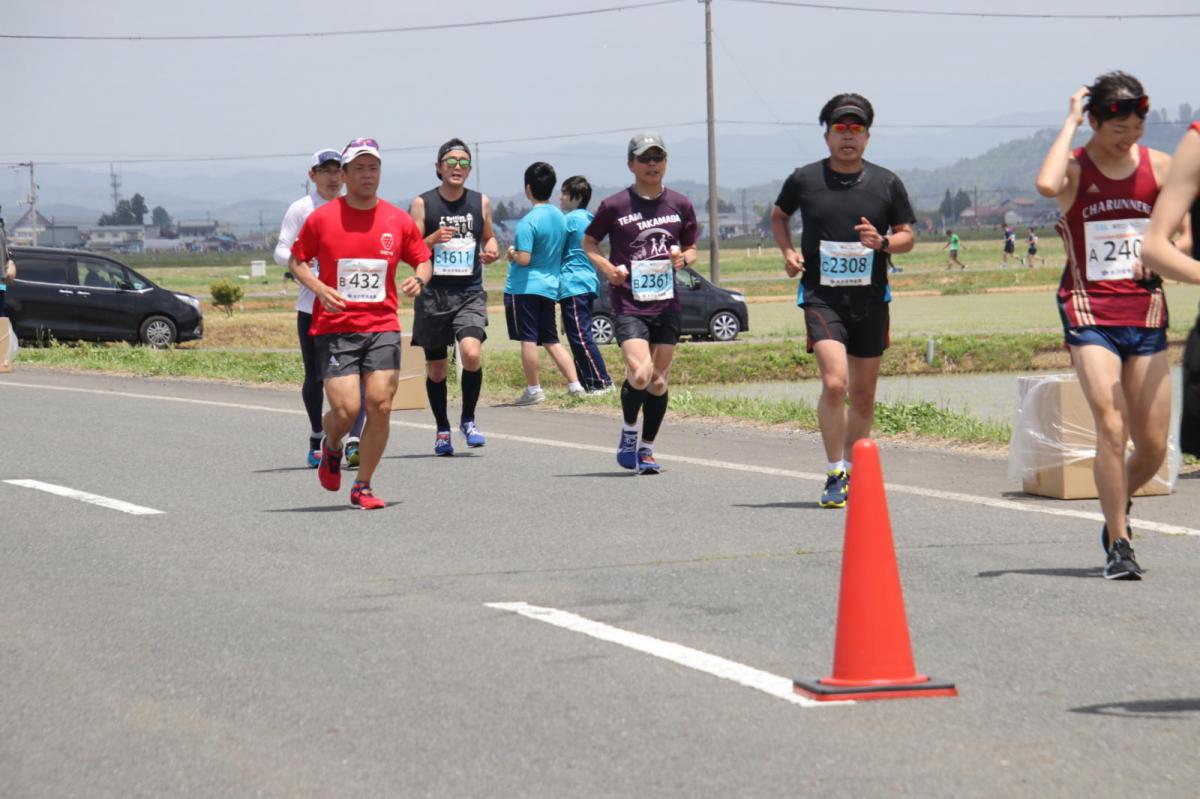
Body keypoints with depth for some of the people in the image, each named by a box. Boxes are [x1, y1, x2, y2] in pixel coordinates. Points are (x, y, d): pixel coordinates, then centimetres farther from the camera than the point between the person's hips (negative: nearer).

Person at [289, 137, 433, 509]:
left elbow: (424, 261, 14)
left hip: (383, 327, 2)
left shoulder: (398, 220, 4)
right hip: (335, 328, -2)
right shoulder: (321, 218, -1)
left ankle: (363, 486, 7)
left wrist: (419, 279, -9)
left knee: (380, 406, -9)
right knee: (345, 411, -11)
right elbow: (297, 260, 9)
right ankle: (331, 447, 26)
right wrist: (319, 288, -9)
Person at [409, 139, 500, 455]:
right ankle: (442, 430, 26)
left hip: (470, 293, 1)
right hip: (433, 294, 0)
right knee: (435, 367, 7)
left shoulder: (480, 202, 7)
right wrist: (433, 239, -20)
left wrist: (491, 250, 0)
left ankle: (468, 420, -1)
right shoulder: (423, 203, -1)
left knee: (472, 353, -21)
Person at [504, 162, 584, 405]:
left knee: (527, 339, 0)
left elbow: (524, 259, -22)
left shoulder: (528, 221, -17)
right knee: (551, 340, 13)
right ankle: (574, 384, 7)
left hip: (524, 287, -7)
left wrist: (512, 253, 0)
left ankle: (533, 390, 2)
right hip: (550, 286, 7)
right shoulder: (560, 217, 7)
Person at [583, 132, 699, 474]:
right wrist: (607, 268, -8)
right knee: (640, 373, -19)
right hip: (629, 303, -4)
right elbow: (588, 242, 10)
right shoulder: (615, 206, -2)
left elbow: (691, 248, 17)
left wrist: (683, 258, -6)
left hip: (667, 304, 4)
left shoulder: (680, 205, 7)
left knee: (658, 381, 6)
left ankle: (646, 448, 21)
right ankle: (628, 433, 6)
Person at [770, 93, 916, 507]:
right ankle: (834, 476, -12)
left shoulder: (886, 183, 4)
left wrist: (882, 242, -13)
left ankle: (852, 472, 27)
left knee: (863, 395, 10)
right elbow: (779, 216, 19)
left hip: (871, 299, 3)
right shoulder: (804, 180, 1)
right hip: (822, 297, -3)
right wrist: (787, 251, 2)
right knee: (834, 383, -20)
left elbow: (907, 236, 9)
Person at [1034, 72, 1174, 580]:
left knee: (1153, 444, 2)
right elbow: (1046, 185, -28)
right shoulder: (1075, 168, -3)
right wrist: (1070, 122, -17)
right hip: (1089, 312, -3)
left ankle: (1117, 505, 33)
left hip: (1145, 312, 3)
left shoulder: (1160, 167, 5)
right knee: (1111, 427, -17)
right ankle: (1117, 544, -7)